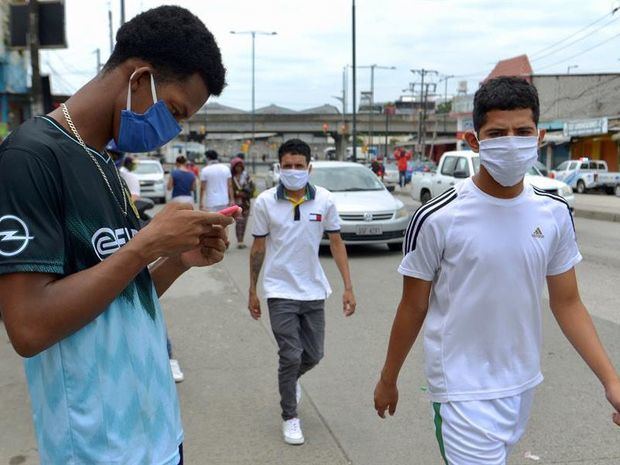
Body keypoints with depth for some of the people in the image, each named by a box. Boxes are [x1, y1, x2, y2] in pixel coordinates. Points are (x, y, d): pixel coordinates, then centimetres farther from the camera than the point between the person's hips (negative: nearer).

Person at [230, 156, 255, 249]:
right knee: (239, 220, -14)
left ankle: (241, 240, 18)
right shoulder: (231, 176, -5)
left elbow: (253, 186, 8)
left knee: (244, 221, 7)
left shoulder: (246, 175, 6)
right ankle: (239, 241, -12)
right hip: (236, 201, -4)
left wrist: (248, 193, -4)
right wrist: (237, 193, -11)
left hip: (246, 201, 4)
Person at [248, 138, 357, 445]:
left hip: (314, 291, 2)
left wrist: (348, 287, -3)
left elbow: (336, 243, 0)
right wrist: (252, 290, 5)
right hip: (280, 292, -2)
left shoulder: (324, 200, -5)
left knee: (313, 355, 12)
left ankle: (290, 381, 46)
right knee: (291, 356, -1)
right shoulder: (265, 202, -8)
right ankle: (290, 417, 20)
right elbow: (258, 248, 1)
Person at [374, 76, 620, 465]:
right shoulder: (438, 219, -17)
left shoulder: (555, 214, -3)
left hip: (523, 383, 5)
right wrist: (388, 380, 3)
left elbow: (567, 303, 4)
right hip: (465, 390, -5)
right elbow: (412, 308, -6)